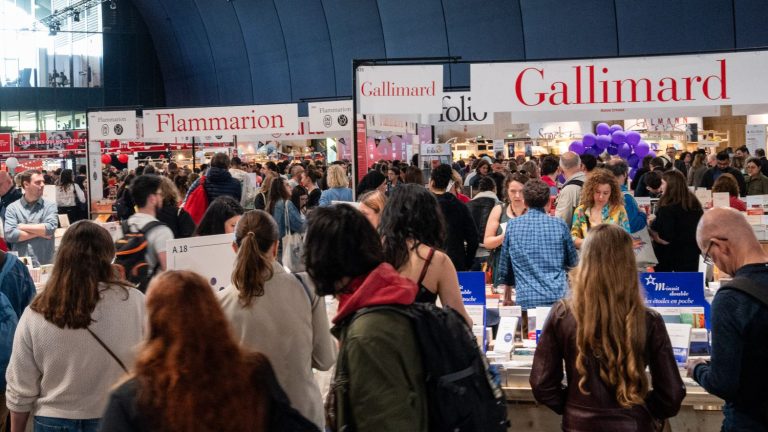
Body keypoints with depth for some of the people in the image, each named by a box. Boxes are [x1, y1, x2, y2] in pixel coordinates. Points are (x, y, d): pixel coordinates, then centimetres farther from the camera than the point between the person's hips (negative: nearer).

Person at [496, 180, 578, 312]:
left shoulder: (512, 225, 3)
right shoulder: (559, 224, 3)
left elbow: (504, 265, 10)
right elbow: (573, 262, 12)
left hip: (527, 299, 0)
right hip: (558, 297, 0)